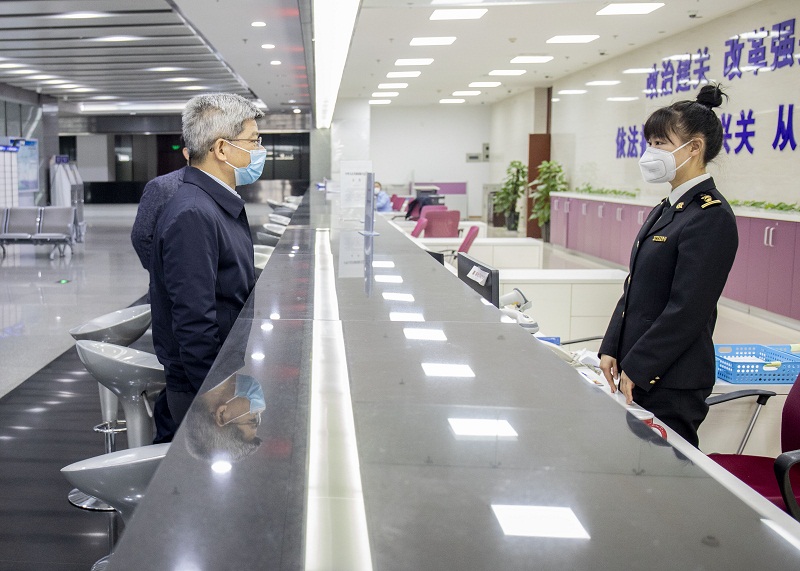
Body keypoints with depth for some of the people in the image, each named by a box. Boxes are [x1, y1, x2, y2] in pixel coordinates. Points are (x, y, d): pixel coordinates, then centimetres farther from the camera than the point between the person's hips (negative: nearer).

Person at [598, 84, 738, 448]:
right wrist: (612, 349, 7)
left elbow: (687, 310, -20)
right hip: (639, 371, 8)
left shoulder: (711, 216, -16)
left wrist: (636, 368, -15)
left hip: (672, 380, -8)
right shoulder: (667, 209, 13)